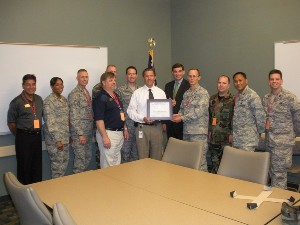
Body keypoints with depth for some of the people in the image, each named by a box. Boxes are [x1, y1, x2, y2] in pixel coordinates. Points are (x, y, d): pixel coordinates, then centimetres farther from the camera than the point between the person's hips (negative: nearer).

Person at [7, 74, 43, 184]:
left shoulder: (39, 99, 7)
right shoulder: (16, 102, -9)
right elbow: (11, 123, -3)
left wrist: (37, 132, 10)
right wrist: (20, 135, 4)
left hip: (37, 136, 5)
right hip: (24, 138, -5)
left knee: (37, 165, 13)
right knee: (24, 166, 4)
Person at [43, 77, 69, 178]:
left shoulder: (64, 99, 11)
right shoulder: (49, 100, -12)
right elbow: (50, 122, -17)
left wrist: (69, 135, 15)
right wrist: (57, 140, -19)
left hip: (65, 138, 8)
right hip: (55, 139, -8)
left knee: (65, 162, 13)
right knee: (58, 164, -1)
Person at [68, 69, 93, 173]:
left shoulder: (87, 92, 12)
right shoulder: (74, 94, -13)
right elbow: (73, 117, -16)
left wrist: (91, 130, 14)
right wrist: (80, 134, -17)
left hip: (89, 131, 8)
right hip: (79, 132, -8)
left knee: (88, 157, 15)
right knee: (81, 159, -3)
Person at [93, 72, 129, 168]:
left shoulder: (116, 96, 14)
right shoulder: (100, 98, -13)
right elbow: (99, 120, -19)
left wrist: (125, 128, 17)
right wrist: (105, 137, -23)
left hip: (120, 133, 9)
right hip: (108, 133, -8)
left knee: (117, 160, 18)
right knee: (108, 162, -2)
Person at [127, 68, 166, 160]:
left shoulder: (161, 92, 9)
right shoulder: (137, 93, 2)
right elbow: (130, 111, -2)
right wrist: (143, 118, -16)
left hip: (157, 127, 2)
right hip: (142, 127, -2)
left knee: (157, 158, 9)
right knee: (142, 158, 3)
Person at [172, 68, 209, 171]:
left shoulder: (203, 93, -6)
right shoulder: (186, 93, 16)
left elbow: (199, 112, -15)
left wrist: (182, 118, -11)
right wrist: (178, 115, -1)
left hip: (198, 131, -7)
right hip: (186, 130, 7)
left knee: (200, 159, -6)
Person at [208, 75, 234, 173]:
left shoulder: (233, 100, -7)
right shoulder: (212, 99, 12)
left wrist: (232, 134, -13)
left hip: (226, 138, -5)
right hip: (213, 138, 5)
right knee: (214, 163, 13)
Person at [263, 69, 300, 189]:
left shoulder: (289, 97, -10)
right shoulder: (266, 98, 10)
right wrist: (266, 123, 6)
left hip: (283, 140, -6)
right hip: (269, 139, 6)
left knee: (279, 171, -4)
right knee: (272, 170, 14)